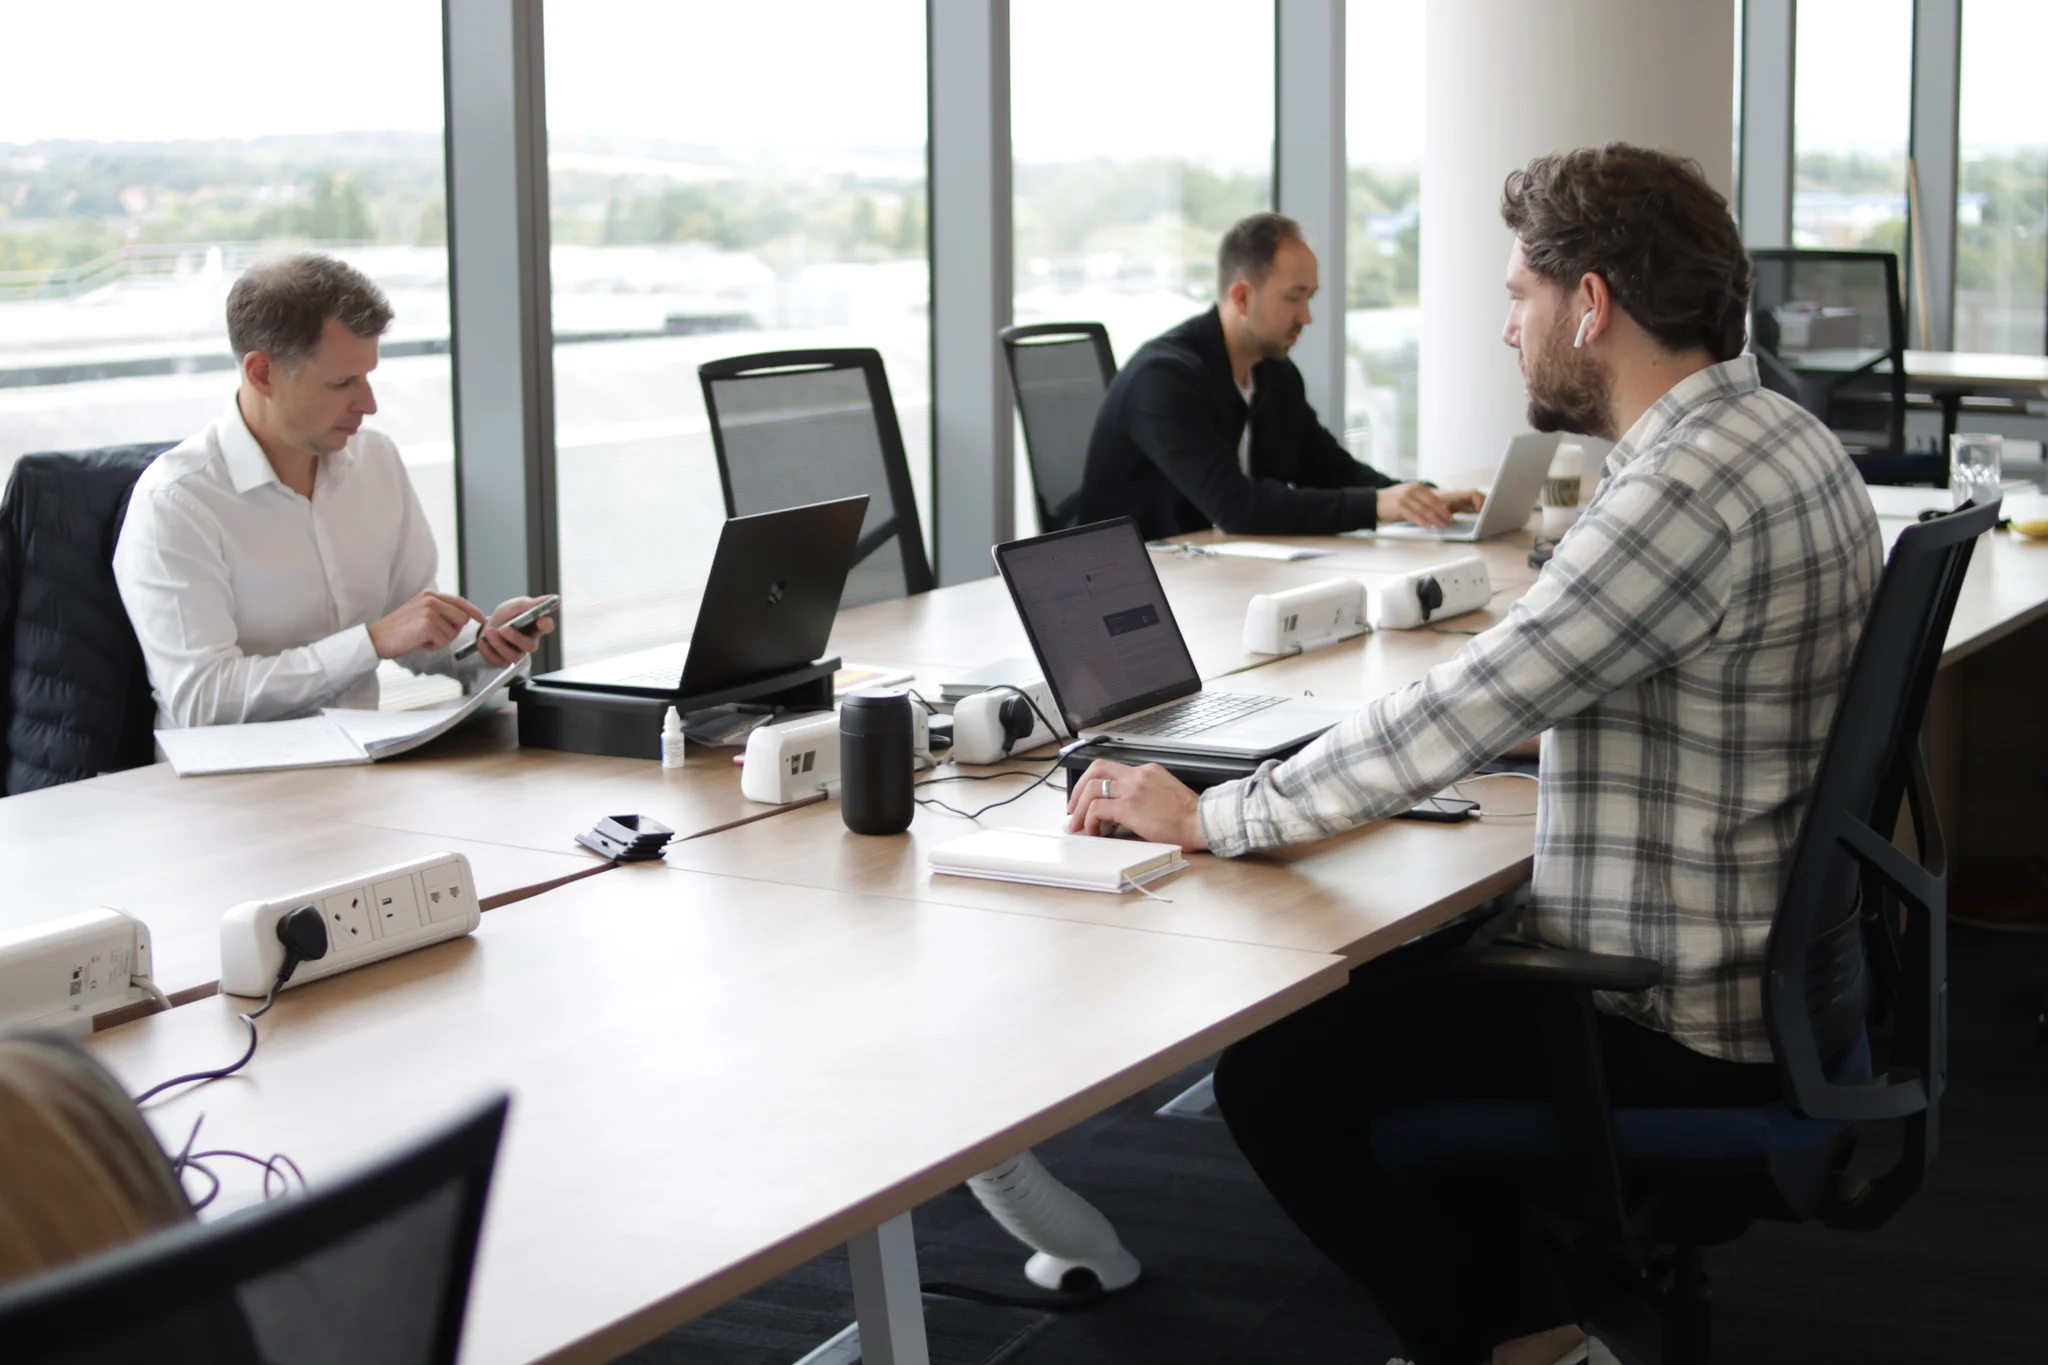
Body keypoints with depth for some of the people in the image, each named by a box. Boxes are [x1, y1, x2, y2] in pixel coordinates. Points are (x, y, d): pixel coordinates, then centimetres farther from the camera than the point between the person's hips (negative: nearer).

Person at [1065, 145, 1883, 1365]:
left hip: (1678, 1034, -10)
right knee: (1397, 978, 26)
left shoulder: (1687, 488, -26)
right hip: (1761, 967, 10)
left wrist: (1205, 818, -17)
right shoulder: (1779, 436, 6)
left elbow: (1459, 717, -26)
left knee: (1274, 1070, -2)